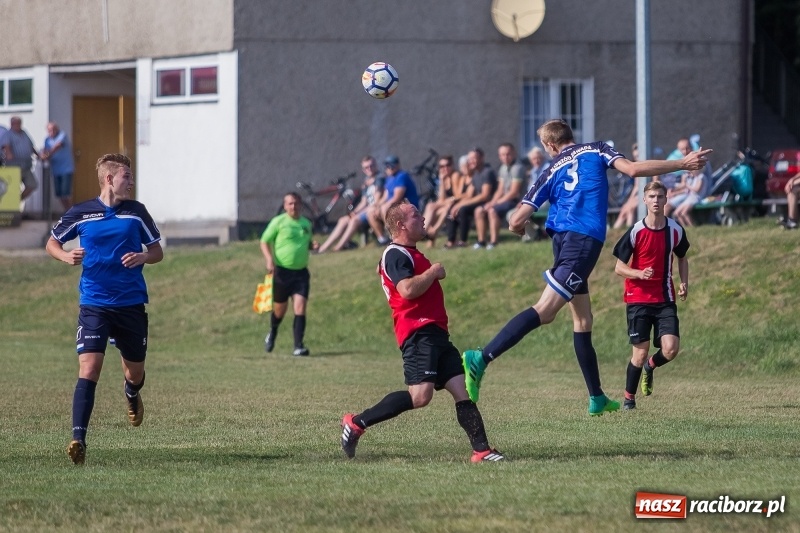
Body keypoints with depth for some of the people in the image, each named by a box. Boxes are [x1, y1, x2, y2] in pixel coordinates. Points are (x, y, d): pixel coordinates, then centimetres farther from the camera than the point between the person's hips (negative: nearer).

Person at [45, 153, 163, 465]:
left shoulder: (136, 212, 3)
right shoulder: (80, 214, -1)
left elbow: (157, 252, 11)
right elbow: (52, 243, 13)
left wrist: (143, 257, -12)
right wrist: (67, 256, -10)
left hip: (131, 304, 2)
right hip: (94, 304, -2)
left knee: (135, 373, 13)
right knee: (88, 369, -17)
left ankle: (132, 393, 51)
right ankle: (78, 440, -21)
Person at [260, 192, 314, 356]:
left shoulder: (306, 223, 10)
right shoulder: (278, 222, -3)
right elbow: (265, 241, -1)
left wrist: (313, 245, 1)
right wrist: (269, 259, -17)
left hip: (301, 272, 3)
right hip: (282, 270, -3)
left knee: (300, 307, -11)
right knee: (280, 309, 10)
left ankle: (298, 345, -12)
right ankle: (272, 333, 41)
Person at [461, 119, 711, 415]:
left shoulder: (551, 172, 17)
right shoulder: (595, 152, 10)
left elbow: (516, 222, 10)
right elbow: (633, 169, -7)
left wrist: (518, 228, 35)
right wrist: (682, 164, -1)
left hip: (563, 238, 6)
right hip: (585, 240, -6)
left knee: (582, 318, 16)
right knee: (544, 311, -16)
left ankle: (597, 398, 18)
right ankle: (481, 359, -31)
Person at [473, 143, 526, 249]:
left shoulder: (517, 168, -14)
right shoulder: (503, 168, 14)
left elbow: (513, 192, -18)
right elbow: (500, 190, 14)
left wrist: (496, 203, -17)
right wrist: (492, 202, -5)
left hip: (516, 201, -9)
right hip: (505, 199, 9)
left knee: (492, 210, -30)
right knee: (479, 210, -1)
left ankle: (493, 242, -31)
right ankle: (481, 241, -2)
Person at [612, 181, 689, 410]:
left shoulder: (675, 230, 1)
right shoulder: (635, 232, -9)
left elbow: (682, 258, 20)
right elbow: (619, 267, -4)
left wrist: (684, 283, 3)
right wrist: (639, 273, -24)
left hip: (665, 300, 2)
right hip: (638, 299, -2)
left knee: (671, 349, -13)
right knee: (641, 351, -5)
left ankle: (650, 366, 22)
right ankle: (629, 397, 15)